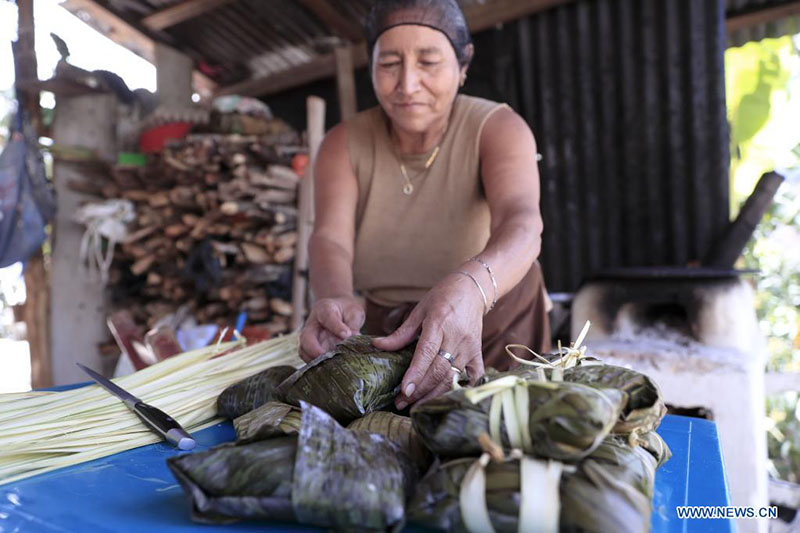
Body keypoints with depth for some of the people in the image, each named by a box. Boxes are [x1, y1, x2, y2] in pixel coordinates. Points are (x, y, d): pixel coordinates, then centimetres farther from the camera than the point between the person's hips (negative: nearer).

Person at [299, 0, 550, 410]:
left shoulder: (497, 129, -13)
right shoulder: (344, 144, -7)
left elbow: (522, 223, -32)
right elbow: (330, 238, -22)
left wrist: (470, 288, -54)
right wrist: (336, 300, -45)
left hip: (495, 328, -1)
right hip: (384, 334, 2)